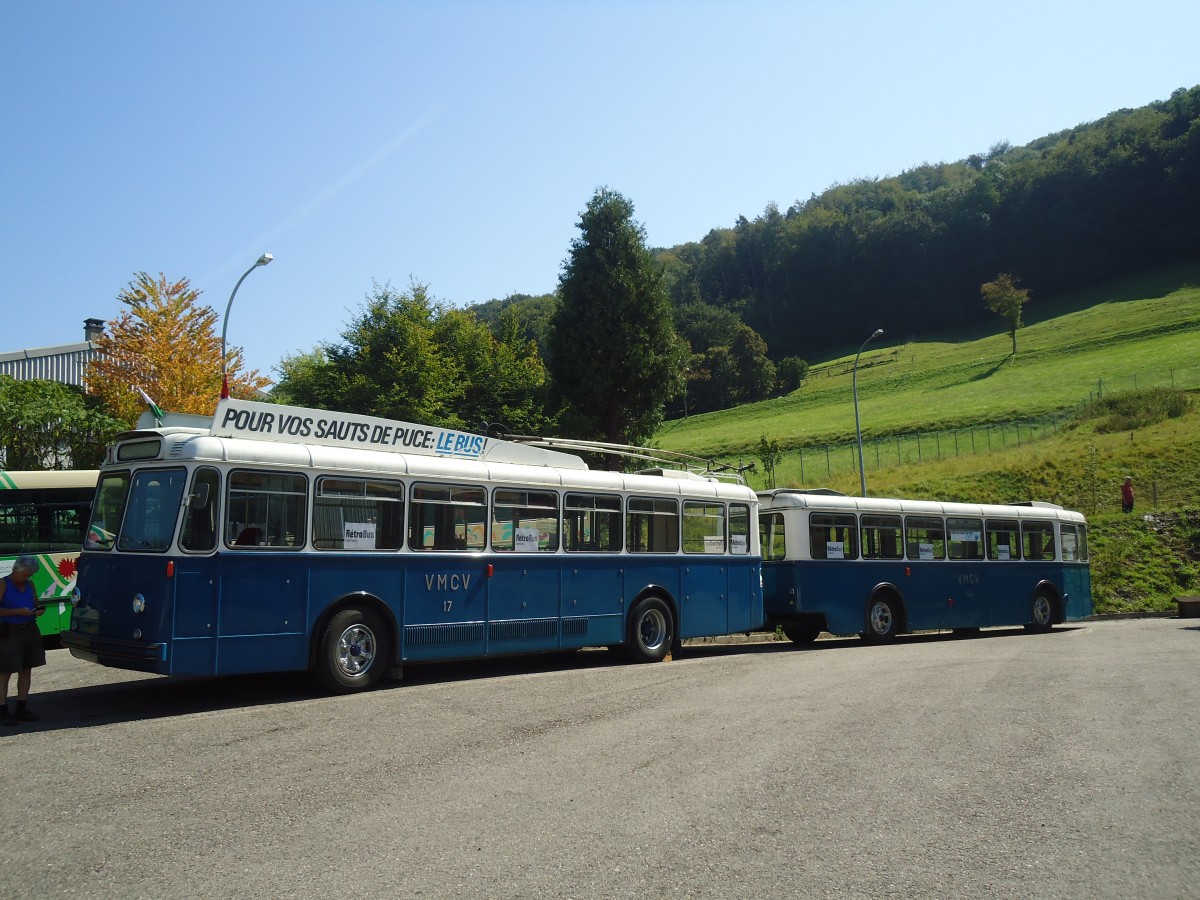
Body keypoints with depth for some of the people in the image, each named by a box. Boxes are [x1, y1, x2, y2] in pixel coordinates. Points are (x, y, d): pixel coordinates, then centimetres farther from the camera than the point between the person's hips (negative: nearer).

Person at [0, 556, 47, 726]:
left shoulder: (29, 584, 12)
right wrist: (18, 611, -22)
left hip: (30, 630, 7)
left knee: (26, 670, 10)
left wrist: (39, 610, 0)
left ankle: (21, 709, 19)